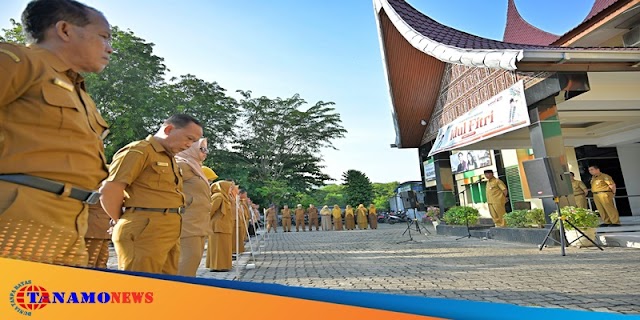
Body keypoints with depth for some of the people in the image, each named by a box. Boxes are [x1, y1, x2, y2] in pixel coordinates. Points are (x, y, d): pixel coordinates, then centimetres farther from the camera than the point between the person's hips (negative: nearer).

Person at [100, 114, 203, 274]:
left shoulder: (170, 160, 22)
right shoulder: (139, 150, -7)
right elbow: (109, 191, -13)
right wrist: (124, 222, 0)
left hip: (170, 235, 9)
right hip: (144, 233, -9)